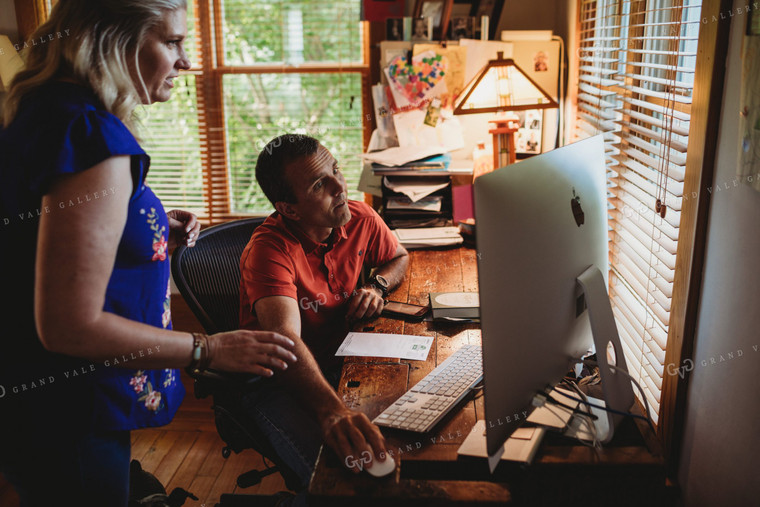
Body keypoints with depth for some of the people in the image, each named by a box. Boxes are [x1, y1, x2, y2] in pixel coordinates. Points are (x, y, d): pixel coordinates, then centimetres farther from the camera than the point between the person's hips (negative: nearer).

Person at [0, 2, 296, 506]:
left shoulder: (48, 111, 6)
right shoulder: (92, 135, -26)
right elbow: (70, 327, -27)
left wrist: (155, 233, 5)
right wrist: (210, 349, -19)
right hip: (66, 422, -10)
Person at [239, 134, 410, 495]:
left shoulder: (361, 219, -5)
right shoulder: (269, 248, -24)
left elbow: (399, 258, 19)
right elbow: (285, 339, -40)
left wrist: (378, 284, -5)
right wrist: (332, 409, -57)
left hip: (339, 361, 6)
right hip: (279, 379, -6)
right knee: (336, 471, -33)